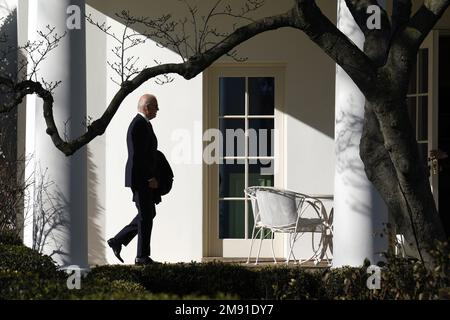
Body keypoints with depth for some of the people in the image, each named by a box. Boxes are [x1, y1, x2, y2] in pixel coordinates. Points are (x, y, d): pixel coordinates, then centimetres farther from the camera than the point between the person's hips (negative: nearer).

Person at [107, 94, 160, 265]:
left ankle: (118, 241, 19)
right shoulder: (139, 125, -16)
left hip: (145, 178, 10)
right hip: (141, 179, -10)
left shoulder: (143, 124, 17)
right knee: (146, 216, -4)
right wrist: (150, 178, -19)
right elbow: (138, 156, -22)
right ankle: (142, 256, 3)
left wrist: (151, 177, 18)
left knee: (148, 214, 16)